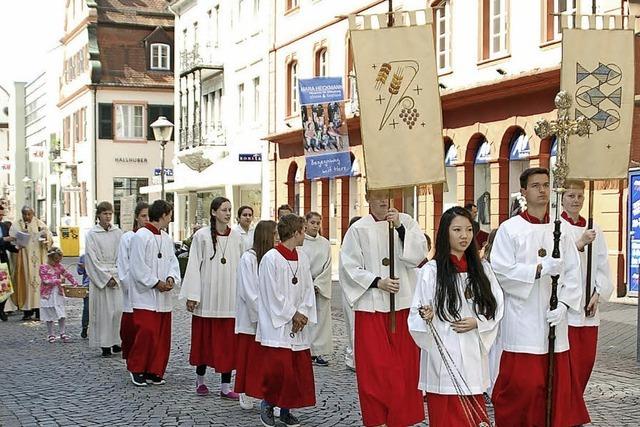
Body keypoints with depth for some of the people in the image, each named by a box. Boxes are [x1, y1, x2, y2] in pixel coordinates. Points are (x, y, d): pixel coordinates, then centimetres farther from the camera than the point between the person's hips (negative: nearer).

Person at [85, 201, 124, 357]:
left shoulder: (118, 233, 7)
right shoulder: (92, 234, -1)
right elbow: (92, 258, -5)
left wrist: (115, 276, -6)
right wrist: (106, 277, -11)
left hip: (116, 276, 3)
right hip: (99, 276, -3)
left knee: (118, 308, -2)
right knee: (103, 311, -4)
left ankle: (116, 342, 9)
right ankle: (105, 346, 2)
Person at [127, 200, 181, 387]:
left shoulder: (167, 239, 13)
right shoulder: (140, 237, -10)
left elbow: (173, 260, 14)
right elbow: (138, 267, -13)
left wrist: (171, 277, -6)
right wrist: (156, 283, -13)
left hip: (163, 296, 7)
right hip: (145, 296, -7)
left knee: (162, 335, 7)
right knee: (146, 333, -9)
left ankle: (155, 371, 17)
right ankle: (136, 369, 9)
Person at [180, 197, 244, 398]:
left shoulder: (236, 237, 6)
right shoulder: (202, 236, -3)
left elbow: (241, 267, 8)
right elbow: (194, 266, -4)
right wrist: (192, 295, -8)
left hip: (229, 297, 2)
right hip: (207, 296, -2)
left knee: (228, 341, 2)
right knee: (204, 338, 7)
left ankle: (226, 386, 7)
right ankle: (200, 379, 25)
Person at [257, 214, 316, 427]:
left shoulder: (302, 258, 9)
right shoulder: (271, 259, -11)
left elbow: (308, 289, 10)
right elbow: (273, 294, -13)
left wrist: (302, 313, -5)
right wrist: (293, 315, -10)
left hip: (299, 324, 7)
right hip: (277, 325, -6)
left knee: (299, 368, 6)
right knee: (278, 368, -9)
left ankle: (286, 409, 18)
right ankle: (267, 404, 13)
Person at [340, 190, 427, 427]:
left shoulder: (406, 222, 4)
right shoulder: (358, 229, -1)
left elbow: (419, 254, -7)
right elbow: (350, 267, -2)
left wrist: (400, 227, -16)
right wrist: (377, 282, -12)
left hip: (403, 304, 2)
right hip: (371, 305, -2)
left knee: (404, 365, 6)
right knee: (375, 366, 0)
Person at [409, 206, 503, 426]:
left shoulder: (481, 268, 8)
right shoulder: (431, 271, -3)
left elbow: (496, 307, 10)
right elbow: (416, 315, -2)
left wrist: (477, 322, -6)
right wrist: (426, 317, -23)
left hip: (473, 356, 3)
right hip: (443, 355, -3)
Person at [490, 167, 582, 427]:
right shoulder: (509, 229, -2)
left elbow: (572, 272, 6)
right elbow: (500, 270, -10)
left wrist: (563, 304, -8)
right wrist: (541, 269, -15)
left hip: (554, 320, 4)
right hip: (521, 322, -4)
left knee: (556, 385, 6)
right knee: (521, 386, -5)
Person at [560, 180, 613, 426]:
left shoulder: (594, 230, 12)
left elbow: (602, 266, 10)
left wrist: (597, 294, -1)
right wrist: (580, 244, -24)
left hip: (588, 306, 6)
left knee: (586, 360, 10)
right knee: (568, 364, -6)